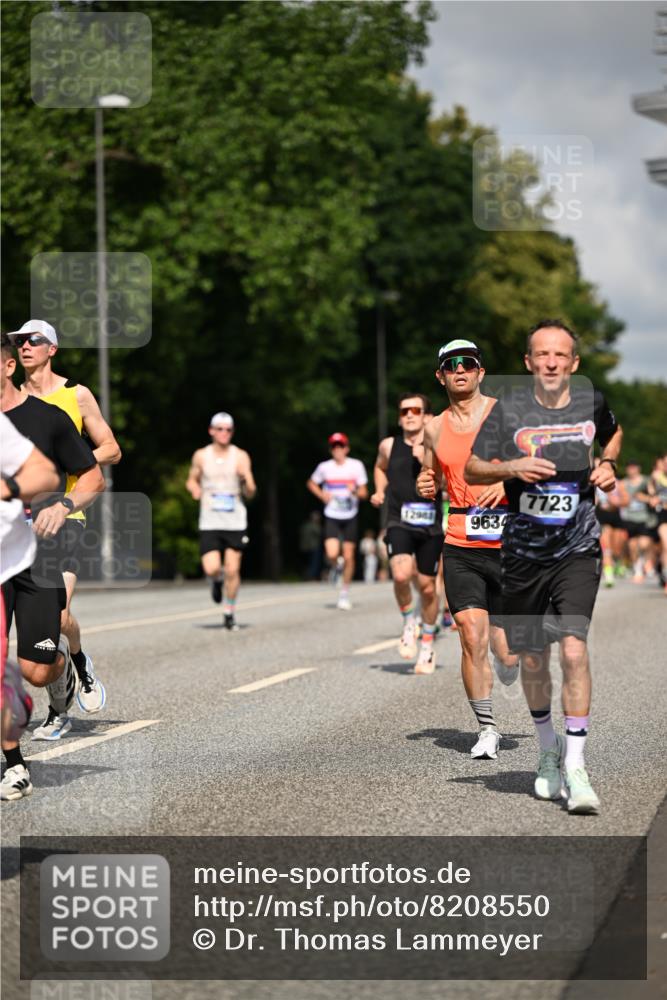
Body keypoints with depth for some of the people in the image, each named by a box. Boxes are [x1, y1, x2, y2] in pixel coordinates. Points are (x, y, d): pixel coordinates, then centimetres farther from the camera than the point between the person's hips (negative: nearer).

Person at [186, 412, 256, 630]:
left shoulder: (241, 456, 1)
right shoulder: (201, 456, 4)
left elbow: (250, 494, 2)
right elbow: (192, 480, 17)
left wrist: (247, 479, -20)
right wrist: (194, 489, -6)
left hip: (235, 522, 0)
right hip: (209, 522, 0)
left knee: (232, 570, -2)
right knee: (212, 569, -11)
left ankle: (229, 614, 14)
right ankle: (217, 580, 27)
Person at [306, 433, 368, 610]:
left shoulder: (356, 466, -2)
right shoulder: (325, 467, -1)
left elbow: (364, 493, -1)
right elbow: (311, 483, 17)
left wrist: (355, 491, -23)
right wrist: (322, 495, -2)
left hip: (350, 517, 0)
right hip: (331, 517, 0)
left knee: (348, 556, 0)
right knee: (332, 554, -17)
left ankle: (345, 594, 16)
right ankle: (335, 567, 21)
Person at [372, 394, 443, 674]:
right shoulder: (389, 446, 6)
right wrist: (379, 492, 11)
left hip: (430, 525, 0)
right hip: (399, 523, 0)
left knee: (427, 585, 8)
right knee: (401, 575, -25)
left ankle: (427, 645, 28)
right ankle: (408, 623, 3)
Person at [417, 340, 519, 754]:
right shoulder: (436, 428, 9)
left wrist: (507, 482, -18)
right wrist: (425, 487, 1)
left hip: (509, 544, -2)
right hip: (460, 549, 2)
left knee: (506, 655, 2)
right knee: (472, 638, -11)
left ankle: (509, 660, 41)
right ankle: (487, 728, 3)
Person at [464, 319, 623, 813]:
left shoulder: (591, 401, 1)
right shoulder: (508, 408, -4)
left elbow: (615, 433, 24)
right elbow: (472, 470, -1)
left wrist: (608, 467, 5)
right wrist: (513, 466, -19)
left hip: (578, 550, -1)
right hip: (524, 551, 1)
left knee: (574, 647, -18)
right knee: (532, 659, 10)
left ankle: (575, 767, -15)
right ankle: (549, 750, 33)